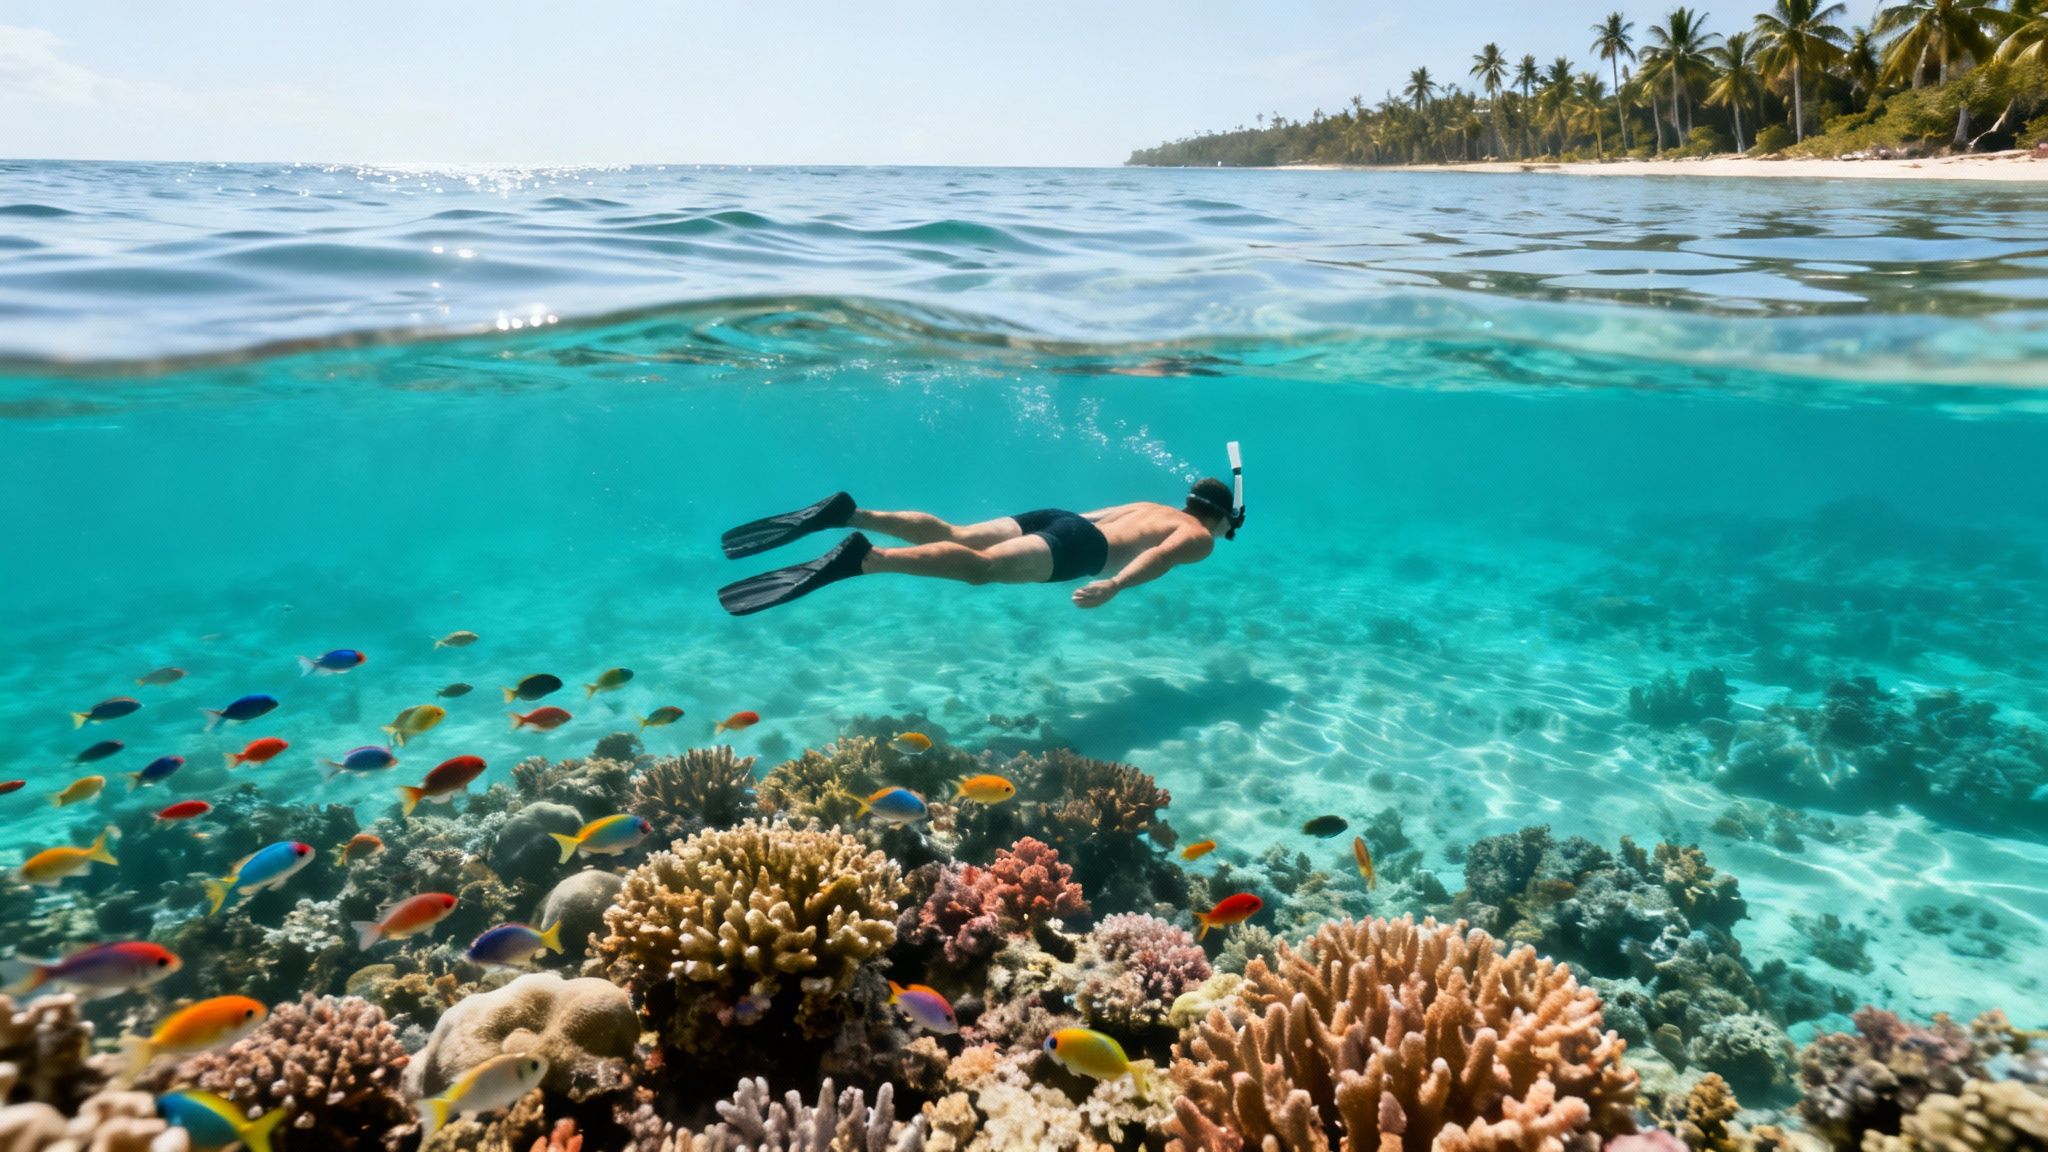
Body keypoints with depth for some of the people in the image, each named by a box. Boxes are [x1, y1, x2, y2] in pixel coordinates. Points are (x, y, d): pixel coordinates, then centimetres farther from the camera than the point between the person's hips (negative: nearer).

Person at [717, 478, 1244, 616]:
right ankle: (862, 558, -47)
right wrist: (1114, 586, -25)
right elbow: (1158, 557, -10)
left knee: (952, 537, -5)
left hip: (1057, 517, 8)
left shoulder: (1155, 506, 35)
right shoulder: (1200, 539, 12)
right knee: (980, 566, -27)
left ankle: (849, 513, -20)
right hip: (1078, 545, -8)